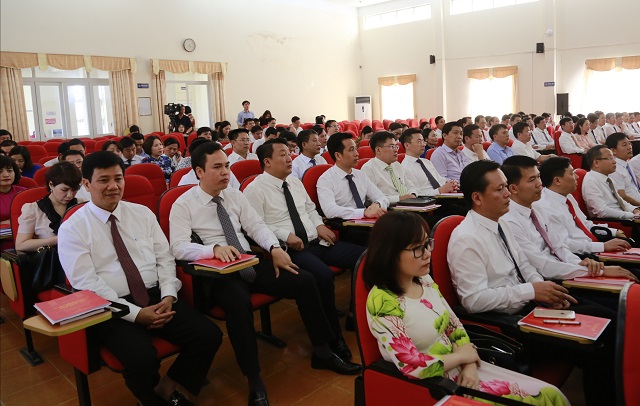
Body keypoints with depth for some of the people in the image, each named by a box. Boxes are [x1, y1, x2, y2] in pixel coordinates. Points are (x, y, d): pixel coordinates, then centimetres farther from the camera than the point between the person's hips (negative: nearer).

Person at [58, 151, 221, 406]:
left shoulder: (142, 213, 11)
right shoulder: (72, 229, -1)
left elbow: (164, 258, 9)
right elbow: (87, 284, -10)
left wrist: (168, 296, -10)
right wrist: (135, 313, -18)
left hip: (157, 297, 4)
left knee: (209, 336, -16)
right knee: (142, 360, -31)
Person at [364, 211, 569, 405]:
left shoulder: (424, 281, 1)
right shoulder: (382, 302, -24)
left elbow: (455, 328, 8)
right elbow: (413, 367, -24)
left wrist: (469, 365, -10)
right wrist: (462, 356, -10)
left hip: (462, 371, 7)